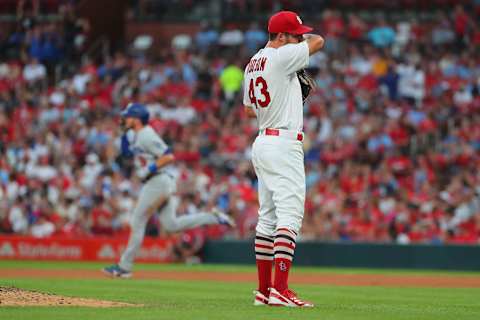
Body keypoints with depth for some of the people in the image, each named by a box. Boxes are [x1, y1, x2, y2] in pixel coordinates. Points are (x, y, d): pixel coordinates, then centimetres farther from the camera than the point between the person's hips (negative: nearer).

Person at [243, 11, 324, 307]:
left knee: (268, 217, 13)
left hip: (263, 142, 10)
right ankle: (280, 291, -22)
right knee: (290, 215, -14)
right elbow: (319, 41, -9)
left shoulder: (252, 64, 15)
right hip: (284, 144, -10)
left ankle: (263, 290, 15)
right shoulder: (281, 57, -12)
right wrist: (302, 38, 13)